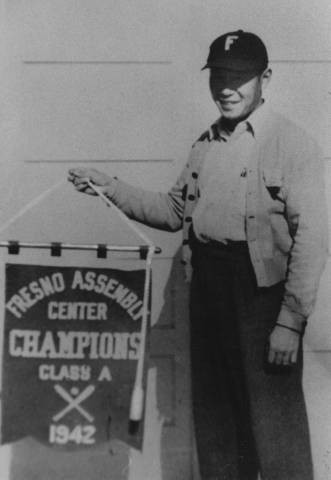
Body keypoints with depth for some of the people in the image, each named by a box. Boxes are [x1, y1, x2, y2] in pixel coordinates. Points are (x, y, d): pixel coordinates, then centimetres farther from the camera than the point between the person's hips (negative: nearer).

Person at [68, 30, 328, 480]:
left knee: (274, 419, 0)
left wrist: (290, 322, -18)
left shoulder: (294, 144, -8)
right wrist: (111, 187, 9)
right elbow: (174, 211, 19)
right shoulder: (206, 145, 13)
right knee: (214, 412, 16)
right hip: (206, 287, 6)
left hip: (263, 292, -6)